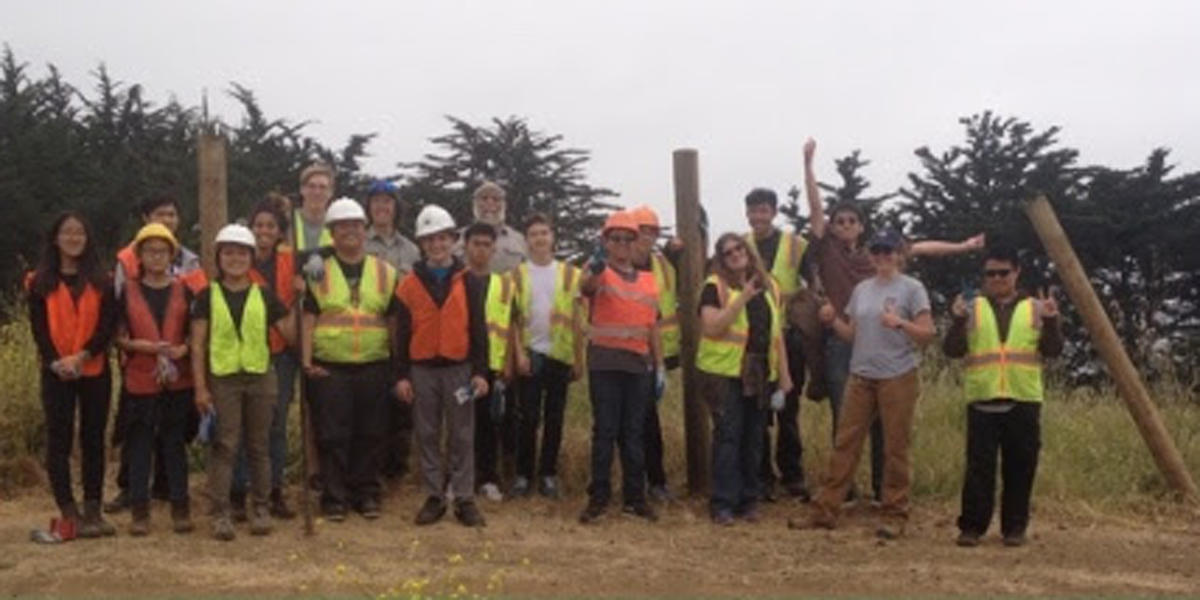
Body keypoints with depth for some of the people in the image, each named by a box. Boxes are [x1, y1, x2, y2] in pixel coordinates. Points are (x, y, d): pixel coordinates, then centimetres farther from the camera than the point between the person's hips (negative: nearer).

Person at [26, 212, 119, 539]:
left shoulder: (101, 281, 6)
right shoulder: (40, 282, 4)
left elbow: (108, 323, -3)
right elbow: (38, 327, -2)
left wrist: (83, 355, -16)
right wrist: (56, 360, -17)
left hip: (95, 370, 1)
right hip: (56, 373, -1)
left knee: (93, 439, 5)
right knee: (59, 441, -1)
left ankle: (93, 510, 11)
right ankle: (69, 512, 3)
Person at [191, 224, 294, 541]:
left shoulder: (265, 296, 7)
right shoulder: (208, 296, 3)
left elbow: (290, 334, 3)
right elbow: (197, 345, 0)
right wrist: (200, 387, -6)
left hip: (260, 378, 2)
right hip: (222, 380, -2)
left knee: (259, 445, 8)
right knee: (224, 446, -3)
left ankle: (260, 508, 17)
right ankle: (221, 512, 1)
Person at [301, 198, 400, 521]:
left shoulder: (385, 272, 9)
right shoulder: (319, 272, 4)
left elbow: (394, 321, 11)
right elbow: (309, 318, 1)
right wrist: (306, 360, -7)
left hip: (374, 367, 2)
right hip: (329, 369, -1)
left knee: (370, 436, 8)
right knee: (332, 437, 2)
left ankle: (367, 495, 19)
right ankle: (334, 498, 11)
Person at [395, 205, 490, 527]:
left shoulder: (469, 281, 3)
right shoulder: (410, 283, 4)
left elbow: (478, 329, 2)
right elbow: (402, 333, 4)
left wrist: (481, 371, -4)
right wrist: (402, 375, -1)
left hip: (459, 368, -1)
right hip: (422, 370, 1)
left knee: (462, 436, 2)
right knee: (427, 436, 6)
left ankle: (465, 499, 8)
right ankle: (434, 497, 14)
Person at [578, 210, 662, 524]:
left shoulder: (648, 281, 13)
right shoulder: (600, 273, -1)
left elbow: (653, 326, 16)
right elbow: (587, 287, -27)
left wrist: (660, 366, 10)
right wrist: (596, 267, -50)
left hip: (639, 364, 4)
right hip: (605, 363, -4)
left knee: (634, 433, 8)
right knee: (605, 431, -1)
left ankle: (635, 497, 15)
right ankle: (598, 497, 5)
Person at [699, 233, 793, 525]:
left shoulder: (768, 286, 13)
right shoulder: (715, 286, -3)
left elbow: (777, 333, 15)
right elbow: (712, 328, -15)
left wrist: (784, 375, 11)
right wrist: (741, 299, -20)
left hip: (761, 374, 5)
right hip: (725, 372, -5)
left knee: (753, 438, 8)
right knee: (728, 436, -6)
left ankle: (748, 500, 17)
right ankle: (723, 503, 0)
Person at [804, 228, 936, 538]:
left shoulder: (912, 289, -3)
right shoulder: (862, 289, 12)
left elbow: (928, 334, -8)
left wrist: (900, 323, -23)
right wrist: (833, 320, -3)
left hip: (897, 378, -5)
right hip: (861, 376, 5)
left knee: (895, 448, 1)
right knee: (845, 442, 4)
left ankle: (894, 515, 10)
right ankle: (825, 509, 7)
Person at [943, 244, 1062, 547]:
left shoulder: (1035, 308, 9)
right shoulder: (972, 308, 7)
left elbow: (1052, 350, 2)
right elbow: (952, 350, -1)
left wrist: (1051, 321, -14)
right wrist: (958, 321, -17)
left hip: (1024, 400, 1)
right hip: (982, 400, -1)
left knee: (1020, 468, 5)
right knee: (979, 466, -2)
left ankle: (1015, 527, 16)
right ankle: (971, 526, 5)